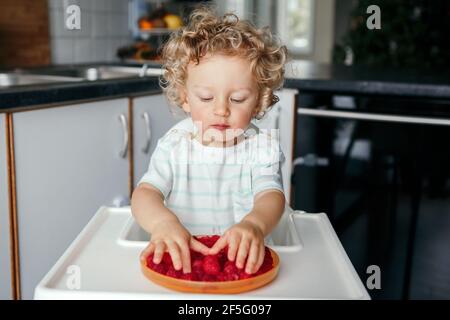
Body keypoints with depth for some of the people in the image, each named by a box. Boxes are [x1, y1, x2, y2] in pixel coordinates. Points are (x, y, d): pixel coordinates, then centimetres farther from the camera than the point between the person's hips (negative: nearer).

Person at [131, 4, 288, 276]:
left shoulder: (261, 147, -1)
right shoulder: (175, 145, 1)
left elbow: (271, 196, -15)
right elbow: (145, 193, -10)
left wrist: (254, 223, -39)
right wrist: (162, 221, -33)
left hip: (242, 259, 2)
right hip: (180, 259, -1)